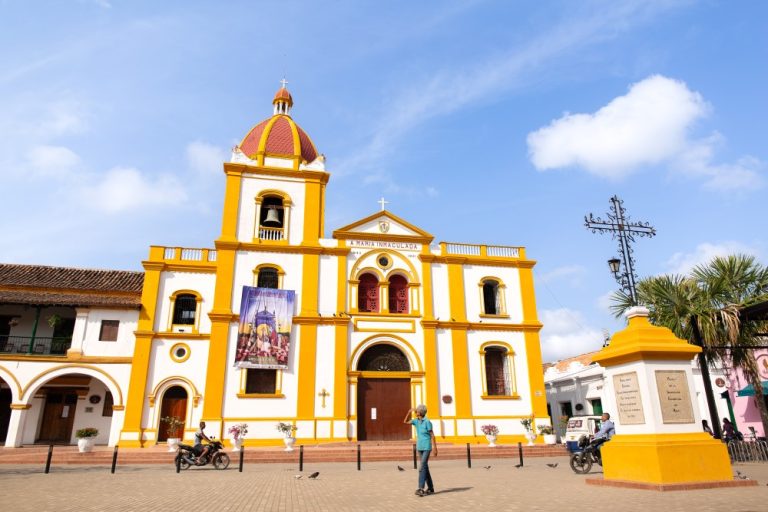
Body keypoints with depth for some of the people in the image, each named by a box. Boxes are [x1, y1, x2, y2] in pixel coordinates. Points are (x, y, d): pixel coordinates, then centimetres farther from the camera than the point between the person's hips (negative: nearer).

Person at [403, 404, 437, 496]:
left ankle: (421, 489, -15)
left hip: (427, 448, -7)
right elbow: (405, 422, 10)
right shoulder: (416, 421, 5)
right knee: (425, 467, 11)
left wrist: (435, 448, -12)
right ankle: (430, 488, 19)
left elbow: (432, 435, -10)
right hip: (419, 447, 7)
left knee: (422, 468, -13)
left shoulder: (427, 422, -13)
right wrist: (409, 412, -3)